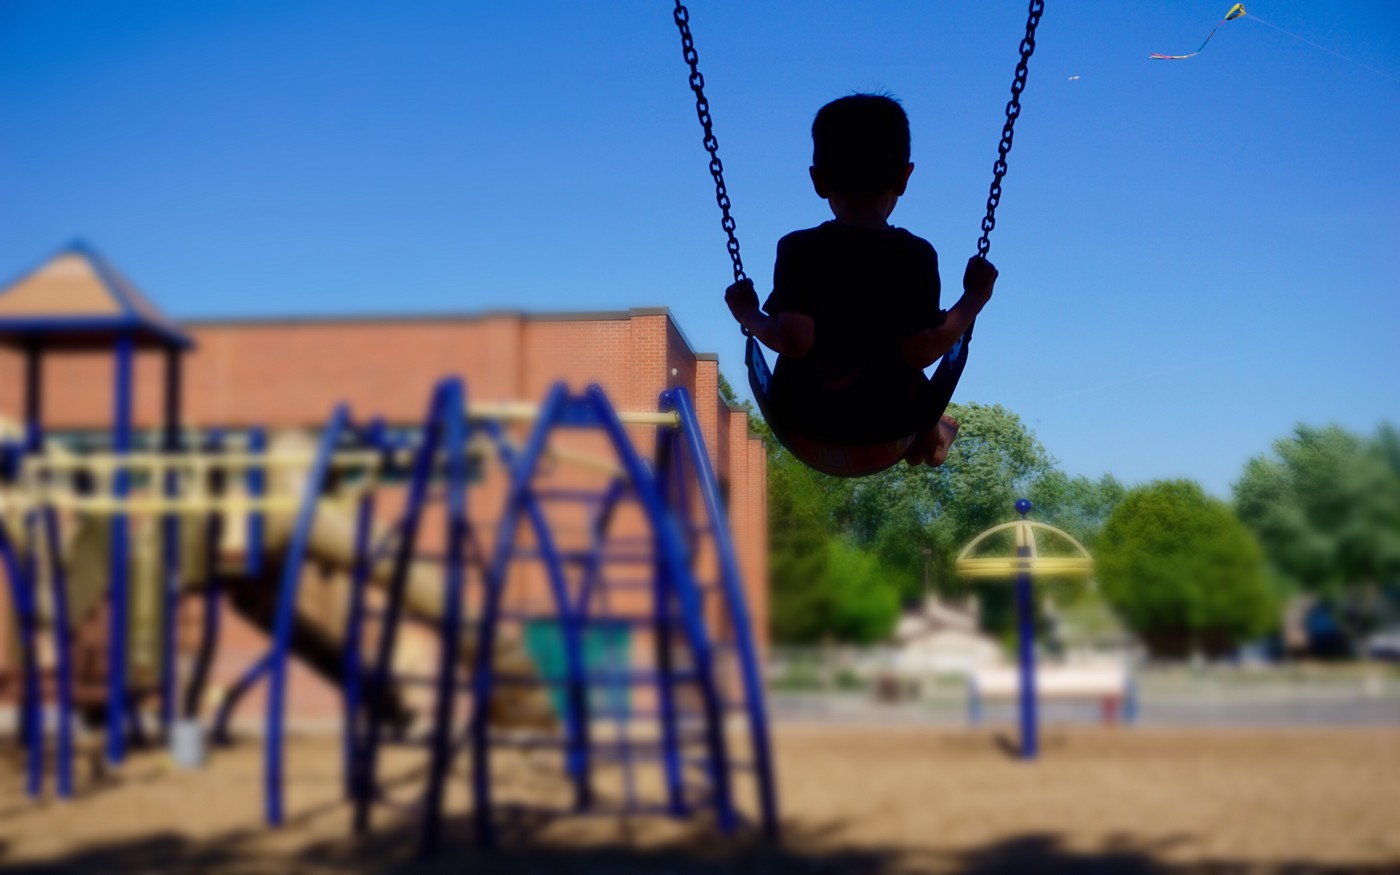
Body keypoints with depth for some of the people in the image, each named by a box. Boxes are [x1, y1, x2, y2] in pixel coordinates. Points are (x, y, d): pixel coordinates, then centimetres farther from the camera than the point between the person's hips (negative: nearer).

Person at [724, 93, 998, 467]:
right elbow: (922, 351, -17)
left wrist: (749, 315, -4)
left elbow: (793, 341, -24)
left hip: (802, 418, 0)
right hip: (889, 420, 1)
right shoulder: (916, 255, -17)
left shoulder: (798, 250, -18)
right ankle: (928, 442, 60)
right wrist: (974, 300, -3)